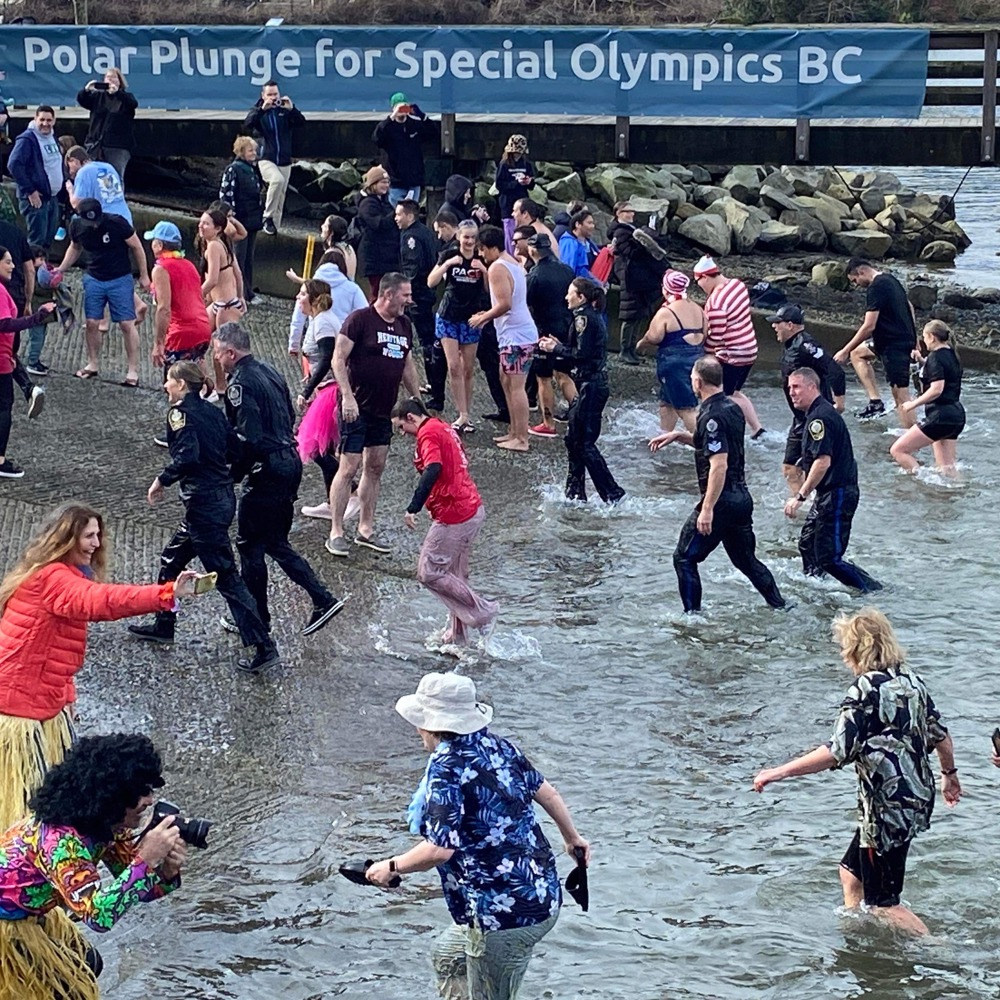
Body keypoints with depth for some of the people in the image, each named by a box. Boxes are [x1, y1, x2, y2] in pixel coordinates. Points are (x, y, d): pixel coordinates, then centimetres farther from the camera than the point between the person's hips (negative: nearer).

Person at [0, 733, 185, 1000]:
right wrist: (147, 858, -43)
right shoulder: (60, 839, -36)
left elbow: (135, 887, -2)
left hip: (28, 916, 9)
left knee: (88, 965, 16)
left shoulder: (106, 823, -9)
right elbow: (99, 914, -43)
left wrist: (166, 871, -23)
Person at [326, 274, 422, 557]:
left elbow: (408, 366, 21)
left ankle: (366, 529, 19)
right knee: (349, 467, -7)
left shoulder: (404, 325, 11)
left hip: (385, 409, 8)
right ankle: (336, 533, -2)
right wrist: (347, 397, -22)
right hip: (357, 408, -8)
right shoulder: (360, 320, -12)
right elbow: (339, 359, -14)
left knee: (375, 468, 11)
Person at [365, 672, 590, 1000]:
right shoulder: (497, 746, 4)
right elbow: (547, 793, 16)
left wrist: (391, 867, -7)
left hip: (505, 914, -9)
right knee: (448, 954, 29)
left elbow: (439, 850, -25)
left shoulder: (446, 767, -19)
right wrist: (572, 837, 34)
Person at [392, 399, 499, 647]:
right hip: (473, 509, 10)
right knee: (455, 575, 16)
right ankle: (457, 635, 21)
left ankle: (483, 612, 2)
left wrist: (413, 508, -31)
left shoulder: (428, 433, -12)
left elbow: (433, 469, -27)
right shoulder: (445, 429, 18)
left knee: (429, 572, -1)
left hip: (454, 514, -10)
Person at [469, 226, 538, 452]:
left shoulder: (497, 268, -14)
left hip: (515, 336, -10)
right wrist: (488, 314, 16)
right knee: (506, 381, 19)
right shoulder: (513, 264, 16)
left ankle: (521, 440, -5)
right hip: (521, 332, 10)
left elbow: (504, 304, -22)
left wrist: (483, 318, -8)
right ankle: (515, 432, 24)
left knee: (515, 387, -7)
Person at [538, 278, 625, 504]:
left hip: (590, 387, -10)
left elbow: (581, 355, -19)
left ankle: (613, 493, -5)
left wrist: (556, 349, -7)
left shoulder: (584, 317, -14)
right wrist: (558, 346, 14)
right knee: (573, 439, 14)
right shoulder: (593, 316, 15)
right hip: (593, 384, 10)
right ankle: (575, 493, 20)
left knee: (584, 443, -6)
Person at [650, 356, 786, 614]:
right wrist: (678, 435, 18)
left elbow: (719, 465, -25)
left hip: (721, 501, -9)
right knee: (745, 559, 20)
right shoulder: (732, 407, 10)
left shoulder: (712, 416, -18)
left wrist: (707, 509, -25)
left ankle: (693, 614, 1)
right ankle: (780, 606, 21)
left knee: (685, 558, 2)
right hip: (742, 498, 9)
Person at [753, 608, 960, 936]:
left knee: (883, 904, 4)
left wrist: (779, 772, -21)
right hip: (918, 798, 9)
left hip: (887, 808, -9)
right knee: (852, 873, 23)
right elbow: (941, 737, 13)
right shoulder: (910, 679, 4)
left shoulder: (866, 690, -19)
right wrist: (950, 774, 32)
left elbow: (836, 753, -27)